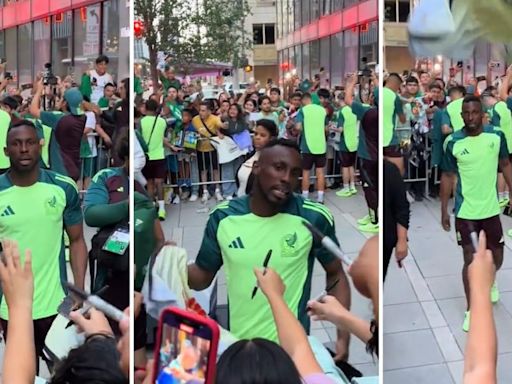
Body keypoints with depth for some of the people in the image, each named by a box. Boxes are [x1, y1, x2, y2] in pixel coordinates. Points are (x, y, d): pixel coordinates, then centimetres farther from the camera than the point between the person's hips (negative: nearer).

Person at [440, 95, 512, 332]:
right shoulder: (452, 143, -10)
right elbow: (447, 177, -1)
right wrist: (444, 211, 0)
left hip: (491, 209, 2)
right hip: (465, 212, -2)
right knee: (470, 261, -1)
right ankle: (471, 311, 14)